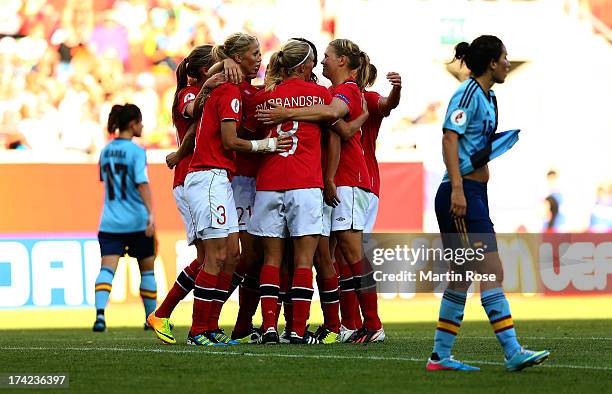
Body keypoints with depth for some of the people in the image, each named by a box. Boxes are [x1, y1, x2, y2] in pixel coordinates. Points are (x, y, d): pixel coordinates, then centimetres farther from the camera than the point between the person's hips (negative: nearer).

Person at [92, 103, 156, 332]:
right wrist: (150, 213, -27)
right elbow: (142, 183, -21)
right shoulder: (136, 151, -10)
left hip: (110, 223, 4)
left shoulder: (105, 152, 8)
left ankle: (100, 313, -29)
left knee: (107, 268, -7)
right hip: (136, 222, -4)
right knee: (147, 269, 14)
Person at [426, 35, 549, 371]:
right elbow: (449, 139, -19)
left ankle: (440, 356, 13)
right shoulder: (468, 94, -11)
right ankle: (512, 352, -16)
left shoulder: (487, 97, 17)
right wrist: (457, 188, -26)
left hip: (474, 193, 10)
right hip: (462, 193, -10)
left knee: (462, 277, 10)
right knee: (492, 271, -13)